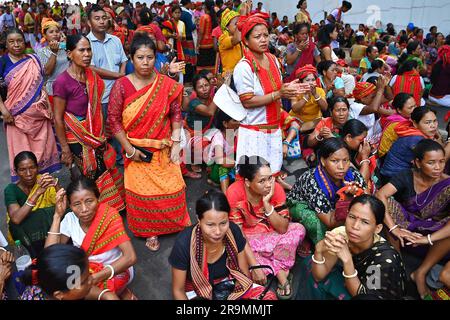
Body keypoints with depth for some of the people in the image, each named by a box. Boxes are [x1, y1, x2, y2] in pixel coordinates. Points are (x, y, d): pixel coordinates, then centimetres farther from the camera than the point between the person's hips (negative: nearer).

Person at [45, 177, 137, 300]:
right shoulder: (70, 219, -8)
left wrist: (95, 278, -32)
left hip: (116, 271, -7)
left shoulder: (109, 215, -21)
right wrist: (57, 216, -19)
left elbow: (130, 257, -25)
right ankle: (108, 294, -6)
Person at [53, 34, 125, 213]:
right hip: (77, 140, -6)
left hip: (96, 137, 6)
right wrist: (65, 149, -13)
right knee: (85, 181, 4)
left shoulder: (92, 75, 0)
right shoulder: (62, 81, -18)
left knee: (103, 174, 12)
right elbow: (58, 118, -14)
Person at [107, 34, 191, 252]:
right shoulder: (122, 86, -9)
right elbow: (113, 120, -7)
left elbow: (176, 114, 2)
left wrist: (176, 142, -5)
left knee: (172, 190, 8)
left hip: (164, 150, 2)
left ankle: (175, 226, 34)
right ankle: (149, 232, 29)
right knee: (142, 193, 7)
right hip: (138, 152, -1)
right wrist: (129, 149, -10)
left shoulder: (167, 85, -4)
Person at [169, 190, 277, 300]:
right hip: (196, 292, -4)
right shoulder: (184, 243, -26)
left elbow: (244, 271, -2)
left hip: (228, 284, 4)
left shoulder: (233, 231, -17)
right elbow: (178, 290, -12)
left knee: (269, 296, -18)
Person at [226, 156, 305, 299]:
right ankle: (281, 272, -16)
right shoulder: (234, 192, -26)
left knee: (298, 229, -24)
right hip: (248, 239, -1)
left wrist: (266, 203, -33)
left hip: (272, 235, 1)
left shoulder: (276, 189, -20)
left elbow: (282, 229, -21)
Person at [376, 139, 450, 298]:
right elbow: (380, 195, -28)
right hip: (406, 230, 0)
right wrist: (394, 228, -37)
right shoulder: (406, 177, -12)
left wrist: (429, 238, -36)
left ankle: (421, 273, -17)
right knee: (385, 205, -28)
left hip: (432, 234, 0)